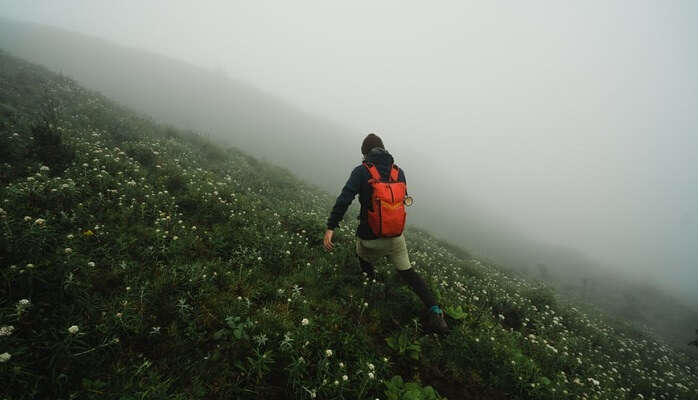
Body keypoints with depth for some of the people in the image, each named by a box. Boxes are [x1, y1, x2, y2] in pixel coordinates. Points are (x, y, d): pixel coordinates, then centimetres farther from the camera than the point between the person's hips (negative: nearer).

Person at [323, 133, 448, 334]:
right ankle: (434, 310, 4)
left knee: (364, 258, 30)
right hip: (395, 236, 4)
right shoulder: (399, 172, 2)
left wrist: (330, 228, -19)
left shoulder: (361, 171, -11)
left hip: (370, 238, -3)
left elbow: (343, 200, -20)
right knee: (407, 272, 17)